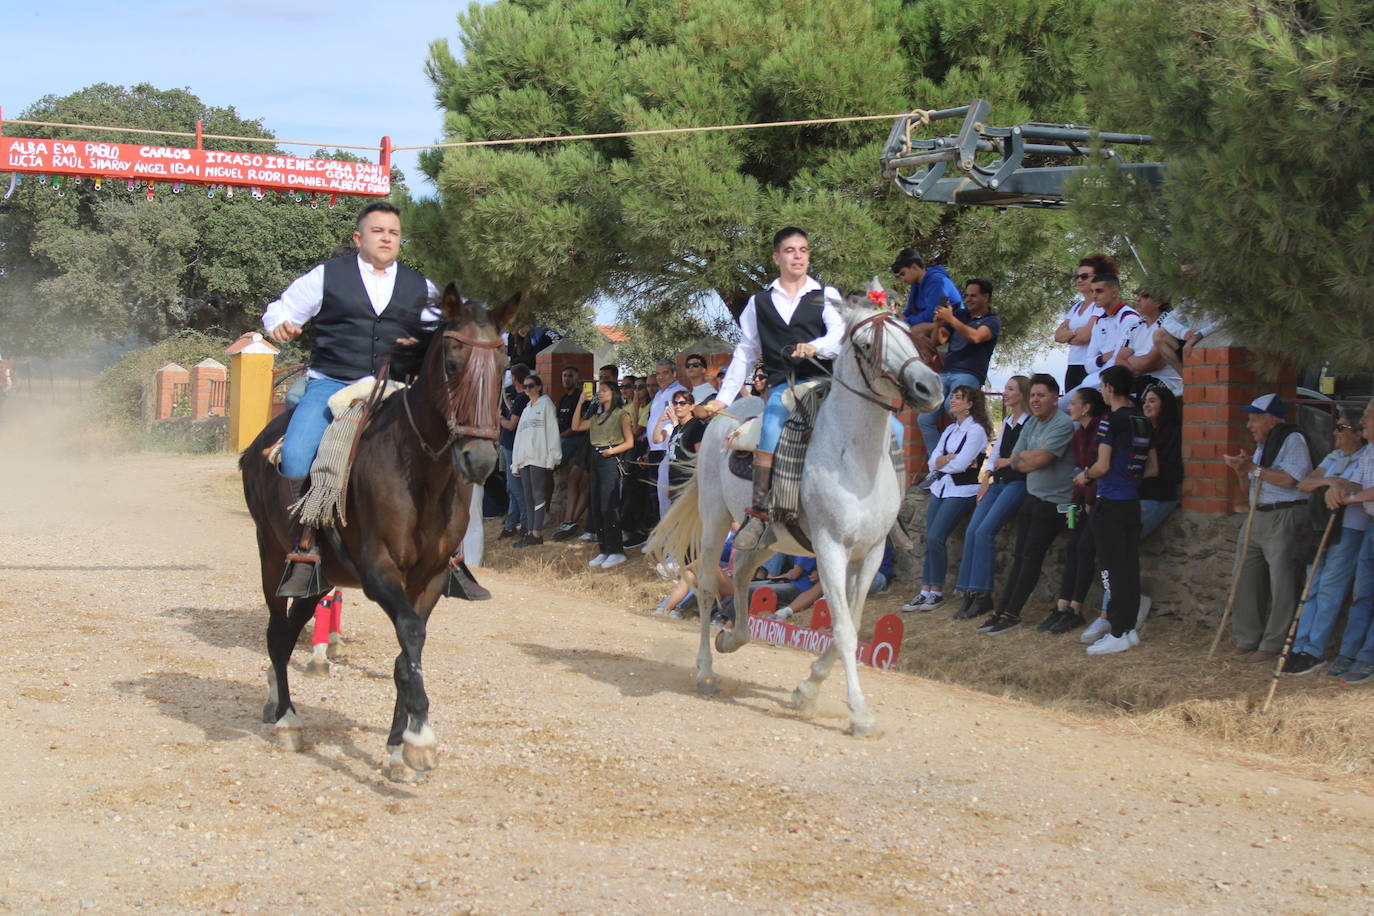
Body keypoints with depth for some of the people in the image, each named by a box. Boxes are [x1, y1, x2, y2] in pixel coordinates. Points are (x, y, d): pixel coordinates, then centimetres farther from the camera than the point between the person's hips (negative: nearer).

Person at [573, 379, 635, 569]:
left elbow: (629, 442, -6)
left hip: (611, 460, -8)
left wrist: (612, 450, -20)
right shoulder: (596, 416, 19)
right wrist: (580, 402, 10)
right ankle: (604, 551, 12)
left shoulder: (621, 414, -3)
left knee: (608, 507, -11)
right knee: (597, 508, 7)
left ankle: (616, 552, -7)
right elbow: (576, 426, 14)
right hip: (596, 461, 8)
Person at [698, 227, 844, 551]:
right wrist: (723, 398, 15)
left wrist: (816, 347, -24)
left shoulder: (827, 296, 13)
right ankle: (758, 514, -21)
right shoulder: (760, 302, 19)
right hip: (782, 384, 0)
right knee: (771, 434, -26)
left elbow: (840, 336, -1)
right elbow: (745, 353, 21)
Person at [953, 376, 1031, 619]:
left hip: (1018, 483, -8)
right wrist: (986, 480, 10)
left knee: (984, 531, -19)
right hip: (999, 481, 8)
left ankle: (982, 596, -14)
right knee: (972, 531, -7)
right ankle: (970, 594, -6)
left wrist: (1010, 461, -6)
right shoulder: (1007, 421, 20)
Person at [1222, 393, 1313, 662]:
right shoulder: (1262, 446, 19)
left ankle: (1273, 645, -2)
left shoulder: (1292, 440, -7)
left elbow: (1289, 479, -20)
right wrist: (1242, 471, 2)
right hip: (1259, 518, 9)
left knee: (1281, 584, -6)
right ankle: (1248, 639, 16)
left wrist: (1252, 468, -12)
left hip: (1285, 520, -9)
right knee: (1246, 577, 8)